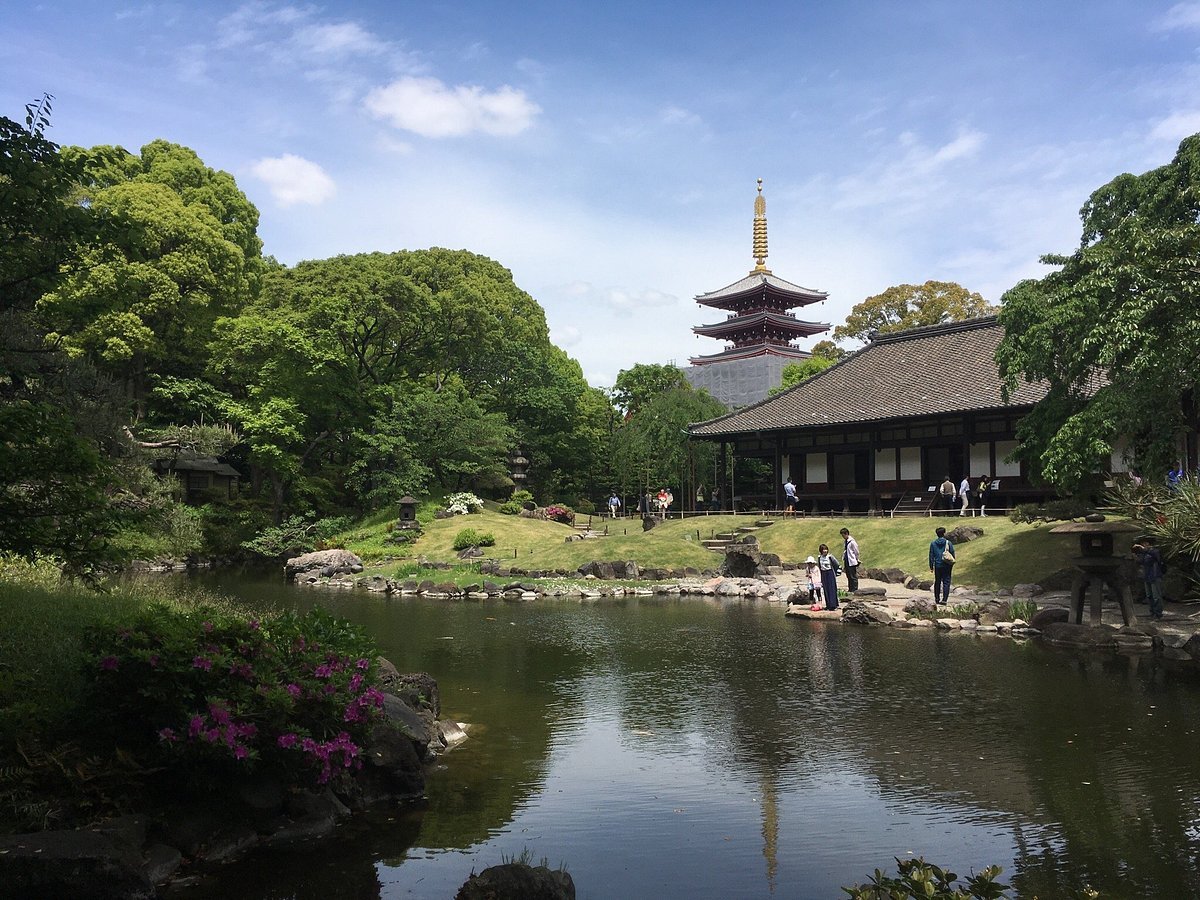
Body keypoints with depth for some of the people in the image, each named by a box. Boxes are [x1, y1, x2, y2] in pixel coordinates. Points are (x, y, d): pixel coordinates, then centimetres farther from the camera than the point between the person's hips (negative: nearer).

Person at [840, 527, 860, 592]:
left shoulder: (852, 541, -16)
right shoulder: (846, 541, 9)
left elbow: (856, 552, -11)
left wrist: (856, 559, -4)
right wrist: (844, 557, 11)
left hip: (852, 562, -9)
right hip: (847, 562, 9)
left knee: (853, 577, -2)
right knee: (849, 576, 14)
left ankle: (855, 590, 3)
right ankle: (850, 589, 22)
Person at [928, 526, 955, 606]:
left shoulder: (933, 543, -1)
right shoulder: (948, 543, -4)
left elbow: (931, 556, 2)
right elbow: (952, 555, 1)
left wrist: (931, 566, 9)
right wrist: (952, 565, 12)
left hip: (937, 566, 2)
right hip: (947, 566, -2)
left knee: (937, 582, 13)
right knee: (946, 582, -1)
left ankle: (937, 599, 20)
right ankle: (944, 599, -11)